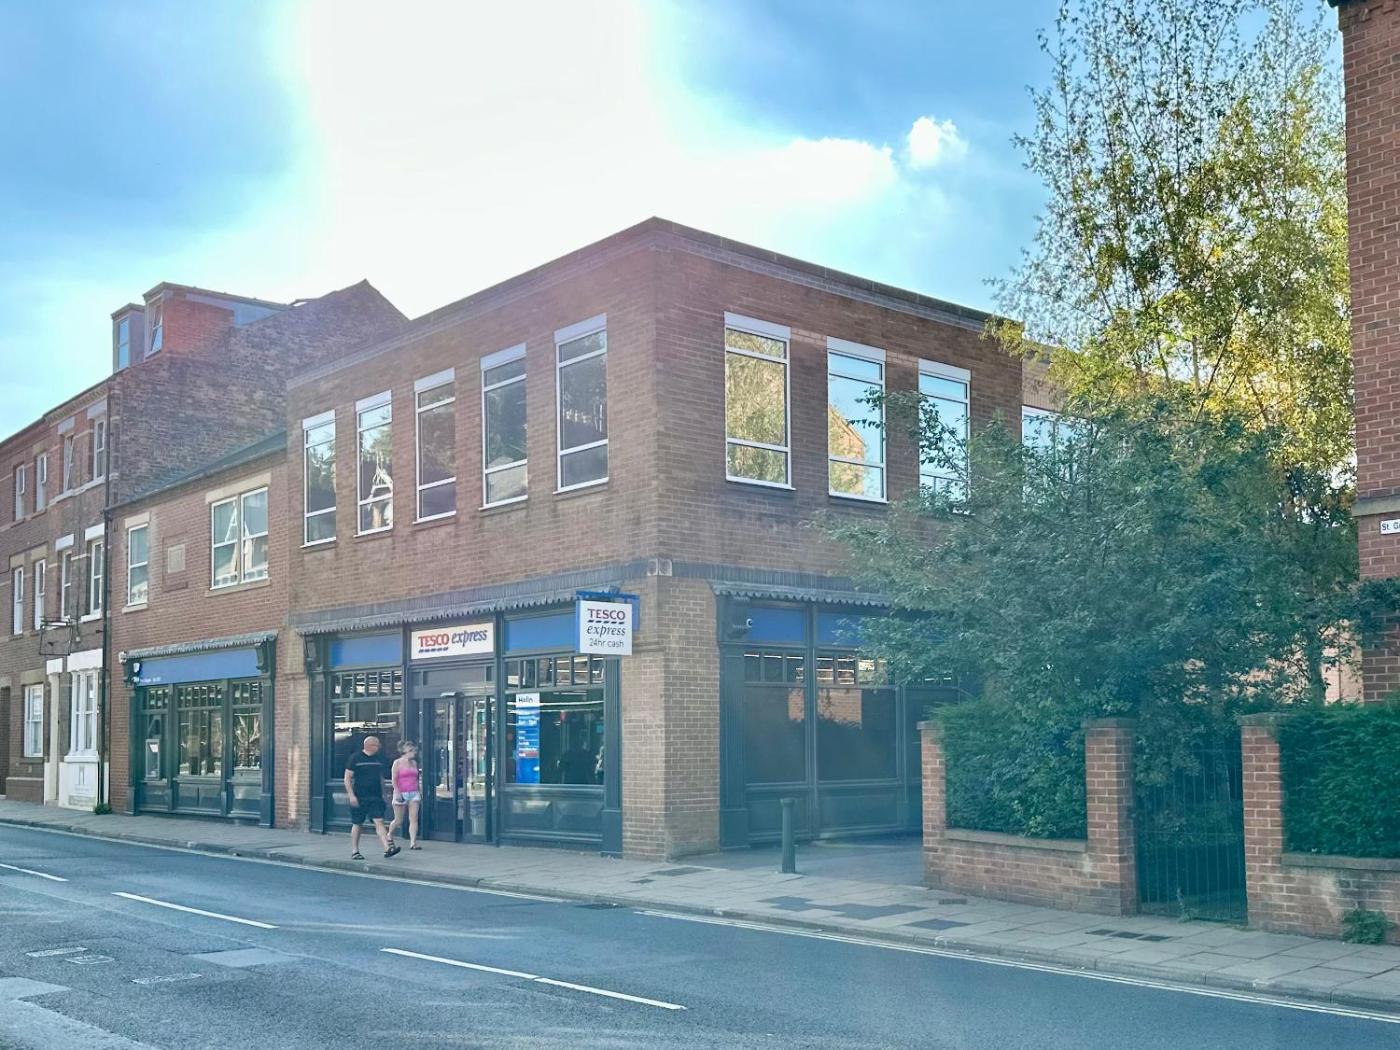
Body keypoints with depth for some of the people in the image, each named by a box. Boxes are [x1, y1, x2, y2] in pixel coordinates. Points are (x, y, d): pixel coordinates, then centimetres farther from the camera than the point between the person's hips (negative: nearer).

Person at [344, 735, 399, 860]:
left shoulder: (379, 759, 13)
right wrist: (351, 795, -12)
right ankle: (354, 851, 15)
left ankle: (387, 848, -18)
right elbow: (347, 778, -4)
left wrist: (383, 794, 16)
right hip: (359, 798, -3)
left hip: (375, 797, 3)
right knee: (357, 824, 5)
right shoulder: (355, 758, -3)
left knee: (379, 822, -8)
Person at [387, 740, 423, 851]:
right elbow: (394, 779, -7)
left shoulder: (414, 763, 13)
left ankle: (413, 842, -12)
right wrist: (397, 793, -16)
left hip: (414, 793, 5)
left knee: (414, 819, -8)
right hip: (401, 794, -5)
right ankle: (389, 836, 31)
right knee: (398, 821, 4)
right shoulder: (398, 762, -3)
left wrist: (420, 793, 15)